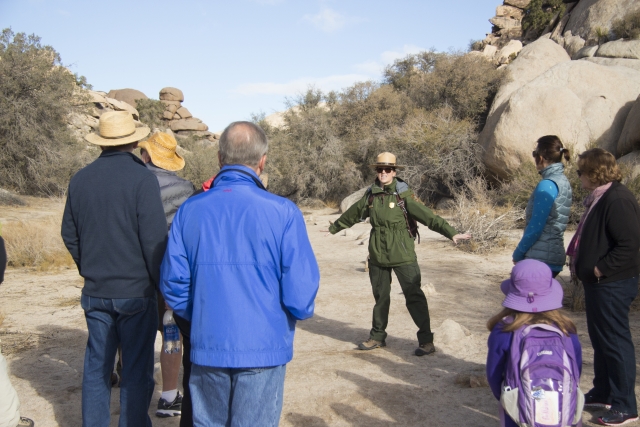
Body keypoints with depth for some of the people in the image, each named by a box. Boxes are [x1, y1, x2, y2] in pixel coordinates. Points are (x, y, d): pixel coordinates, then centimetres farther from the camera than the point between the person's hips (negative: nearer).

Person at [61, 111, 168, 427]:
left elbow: (69, 234, 11)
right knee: (136, 371, 6)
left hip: (95, 291, 5)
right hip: (136, 291, -5)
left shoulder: (80, 179, 4)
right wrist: (163, 283, -5)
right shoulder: (142, 178, -13)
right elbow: (154, 239, -15)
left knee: (96, 366, 15)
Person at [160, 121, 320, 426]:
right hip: (263, 348, -3)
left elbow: (173, 285, -1)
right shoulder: (282, 212, -13)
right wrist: (300, 312, 8)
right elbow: (300, 290, -14)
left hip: (207, 347, 3)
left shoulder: (189, 210, -4)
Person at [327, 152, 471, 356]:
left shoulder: (403, 195, -8)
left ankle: (426, 340, 4)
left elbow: (427, 215, -15)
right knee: (380, 296, 16)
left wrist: (451, 233, -25)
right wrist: (334, 228, 33)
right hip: (377, 254, 5)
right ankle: (377, 337, 29)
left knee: (414, 296, -5)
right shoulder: (371, 195, 5)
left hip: (402, 254, -4)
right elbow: (353, 214, 21)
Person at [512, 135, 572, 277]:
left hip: (540, 258, -9)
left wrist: (518, 253, -8)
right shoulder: (563, 181, 11)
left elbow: (536, 227, -18)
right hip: (555, 256, 9)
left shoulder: (547, 185, -16)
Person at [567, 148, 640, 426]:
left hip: (612, 285, -11)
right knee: (600, 339, 20)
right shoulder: (597, 198, 10)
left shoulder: (618, 200, -22)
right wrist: (578, 259, 9)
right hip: (597, 282, 11)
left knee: (615, 341, -1)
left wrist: (601, 269, -22)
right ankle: (602, 393, 34)